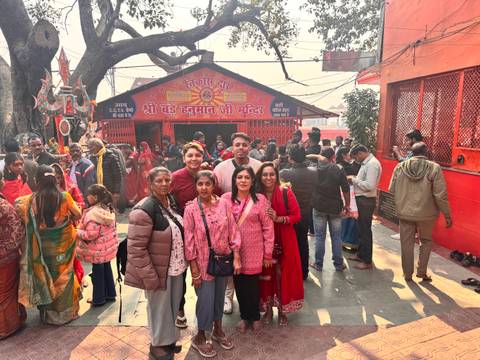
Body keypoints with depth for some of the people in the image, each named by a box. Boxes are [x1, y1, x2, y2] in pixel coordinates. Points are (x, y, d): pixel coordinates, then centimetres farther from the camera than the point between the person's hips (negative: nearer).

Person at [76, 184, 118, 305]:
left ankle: (98, 299, 22)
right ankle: (110, 294, 32)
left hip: (98, 249, -8)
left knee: (97, 273, 7)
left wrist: (77, 232, -11)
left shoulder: (93, 213, -25)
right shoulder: (108, 209, 3)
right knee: (106, 269, 20)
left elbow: (91, 234, -26)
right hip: (109, 246, 8)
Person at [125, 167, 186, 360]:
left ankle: (169, 338, 45)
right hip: (159, 270, -7)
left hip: (176, 267, 7)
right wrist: (149, 276, -22)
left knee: (173, 306, 22)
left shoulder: (172, 201, 0)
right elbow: (135, 248, -24)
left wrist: (184, 262, 10)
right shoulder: (144, 210, -24)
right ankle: (158, 344, 37)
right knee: (159, 307, 13)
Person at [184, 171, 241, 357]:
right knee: (206, 300, 4)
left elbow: (233, 231, -1)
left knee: (220, 296, 19)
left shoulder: (224, 204, -5)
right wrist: (195, 271, -11)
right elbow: (189, 242, -11)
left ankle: (218, 330, 42)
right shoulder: (191, 209, -12)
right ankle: (200, 337, 30)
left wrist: (236, 258, -4)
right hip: (204, 262, -3)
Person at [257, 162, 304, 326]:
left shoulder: (286, 193, -8)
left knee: (282, 274, 1)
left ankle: (282, 310, 21)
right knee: (266, 274, 5)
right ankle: (267, 309, 24)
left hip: (284, 241, -1)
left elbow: (297, 216, -6)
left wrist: (279, 219, -19)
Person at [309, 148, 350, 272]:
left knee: (320, 236, 8)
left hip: (319, 207, 0)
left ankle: (318, 264, 13)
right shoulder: (338, 170, -7)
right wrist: (347, 204, 5)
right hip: (335, 207, 0)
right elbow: (346, 189, -5)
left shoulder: (315, 169, -5)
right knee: (336, 237, 10)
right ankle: (338, 264, 17)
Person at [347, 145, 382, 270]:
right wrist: (354, 180, -1)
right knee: (361, 229, 19)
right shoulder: (367, 163, 12)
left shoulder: (372, 164, -19)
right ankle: (361, 254, 33)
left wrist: (354, 180, -16)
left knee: (365, 231, 0)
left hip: (366, 201, -10)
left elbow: (370, 185, -26)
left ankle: (367, 261, 12)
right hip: (362, 199, 10)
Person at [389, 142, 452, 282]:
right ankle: (421, 271, 24)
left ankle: (407, 274, 24)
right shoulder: (434, 168, -12)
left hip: (404, 212, 1)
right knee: (426, 241, 22)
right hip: (426, 213, -1)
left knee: (406, 243, 13)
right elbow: (441, 195, -13)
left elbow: (392, 190, 2)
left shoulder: (400, 167, -5)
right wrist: (447, 215, -3)